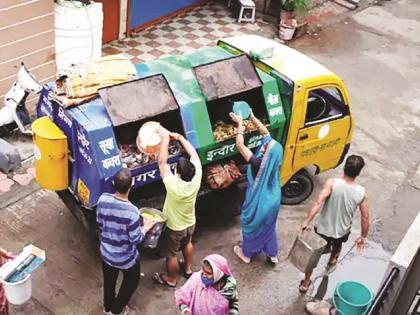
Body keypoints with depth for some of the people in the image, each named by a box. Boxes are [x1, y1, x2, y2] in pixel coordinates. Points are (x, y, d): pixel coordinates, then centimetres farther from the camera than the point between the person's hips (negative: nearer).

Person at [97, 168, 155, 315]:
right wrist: (145, 227, -6)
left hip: (106, 252, 5)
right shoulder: (132, 211, -35)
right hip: (126, 258, -5)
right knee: (131, 281, 27)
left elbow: (100, 224, -3)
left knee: (109, 280, 31)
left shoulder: (103, 199, -20)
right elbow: (136, 239, -23)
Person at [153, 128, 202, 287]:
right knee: (187, 244, 33)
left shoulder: (173, 185, -41)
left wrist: (165, 138, -29)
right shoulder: (196, 178, -28)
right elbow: (193, 153, -15)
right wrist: (179, 137, -13)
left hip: (174, 227, -5)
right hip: (190, 222, 5)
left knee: (171, 254, 20)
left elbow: (162, 162, -35)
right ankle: (188, 269, 56)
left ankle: (171, 279, 44)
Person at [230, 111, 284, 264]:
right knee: (269, 226, 27)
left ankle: (246, 253, 43)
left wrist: (240, 124, -23)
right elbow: (266, 133, -7)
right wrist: (252, 118, -5)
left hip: (258, 203, -5)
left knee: (250, 226, 21)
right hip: (273, 201, 5)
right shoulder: (275, 159, -17)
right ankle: (272, 254, 45)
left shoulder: (258, 163, -34)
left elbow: (240, 145, -31)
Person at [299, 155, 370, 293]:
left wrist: (307, 221, -32)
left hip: (322, 228, -2)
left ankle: (306, 283, 29)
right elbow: (365, 217, -10)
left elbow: (319, 202, -34)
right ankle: (332, 260, 67)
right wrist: (363, 237, 3)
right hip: (342, 231, 2)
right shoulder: (361, 192, -17)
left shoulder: (332, 183, -24)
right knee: (337, 245, 37)